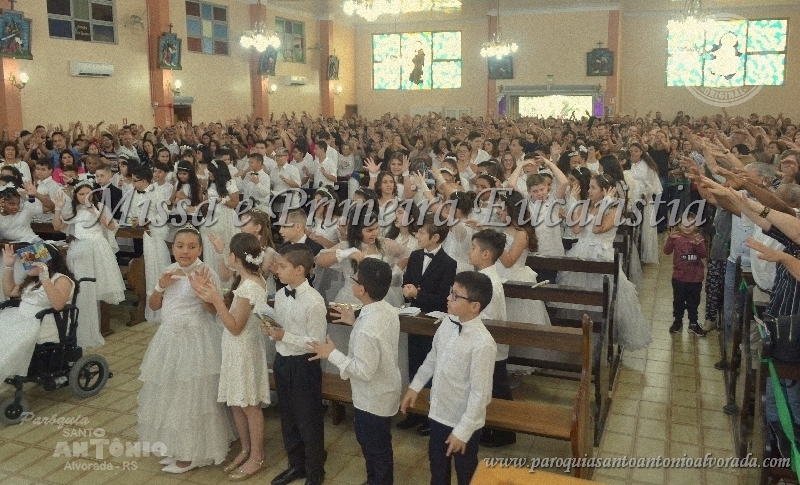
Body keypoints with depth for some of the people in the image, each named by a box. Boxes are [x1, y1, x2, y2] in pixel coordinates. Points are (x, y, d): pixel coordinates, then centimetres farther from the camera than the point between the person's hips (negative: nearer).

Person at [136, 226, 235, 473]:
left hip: (196, 341, -7)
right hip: (169, 338, 8)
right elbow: (154, 306, 10)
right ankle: (174, 445, 36)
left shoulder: (206, 272, -15)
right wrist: (161, 285, -7)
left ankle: (191, 453, 20)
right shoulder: (169, 271, 6)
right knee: (170, 393, 18)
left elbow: (213, 310, -19)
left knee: (192, 395, 4)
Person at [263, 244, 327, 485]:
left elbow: (317, 343, -20)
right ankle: (296, 464, 41)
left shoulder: (314, 302, -22)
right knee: (287, 418, 21)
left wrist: (284, 336, -26)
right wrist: (271, 330, -9)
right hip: (282, 361, 7)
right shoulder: (280, 295, 1)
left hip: (303, 365, -7)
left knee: (308, 421, 9)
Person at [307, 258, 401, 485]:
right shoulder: (388, 310, -8)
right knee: (376, 445, 29)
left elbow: (364, 371, -30)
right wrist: (355, 321, 6)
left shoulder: (366, 328, -35)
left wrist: (332, 354, -21)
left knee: (375, 449, 14)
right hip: (385, 391, 9)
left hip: (373, 399, -9)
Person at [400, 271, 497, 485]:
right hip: (439, 413, 6)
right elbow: (432, 358, 9)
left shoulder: (483, 344, -30)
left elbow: (480, 394, -24)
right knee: (437, 466, 28)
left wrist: (462, 431, -20)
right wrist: (415, 387, 13)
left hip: (463, 422, -6)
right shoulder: (448, 323, -8)